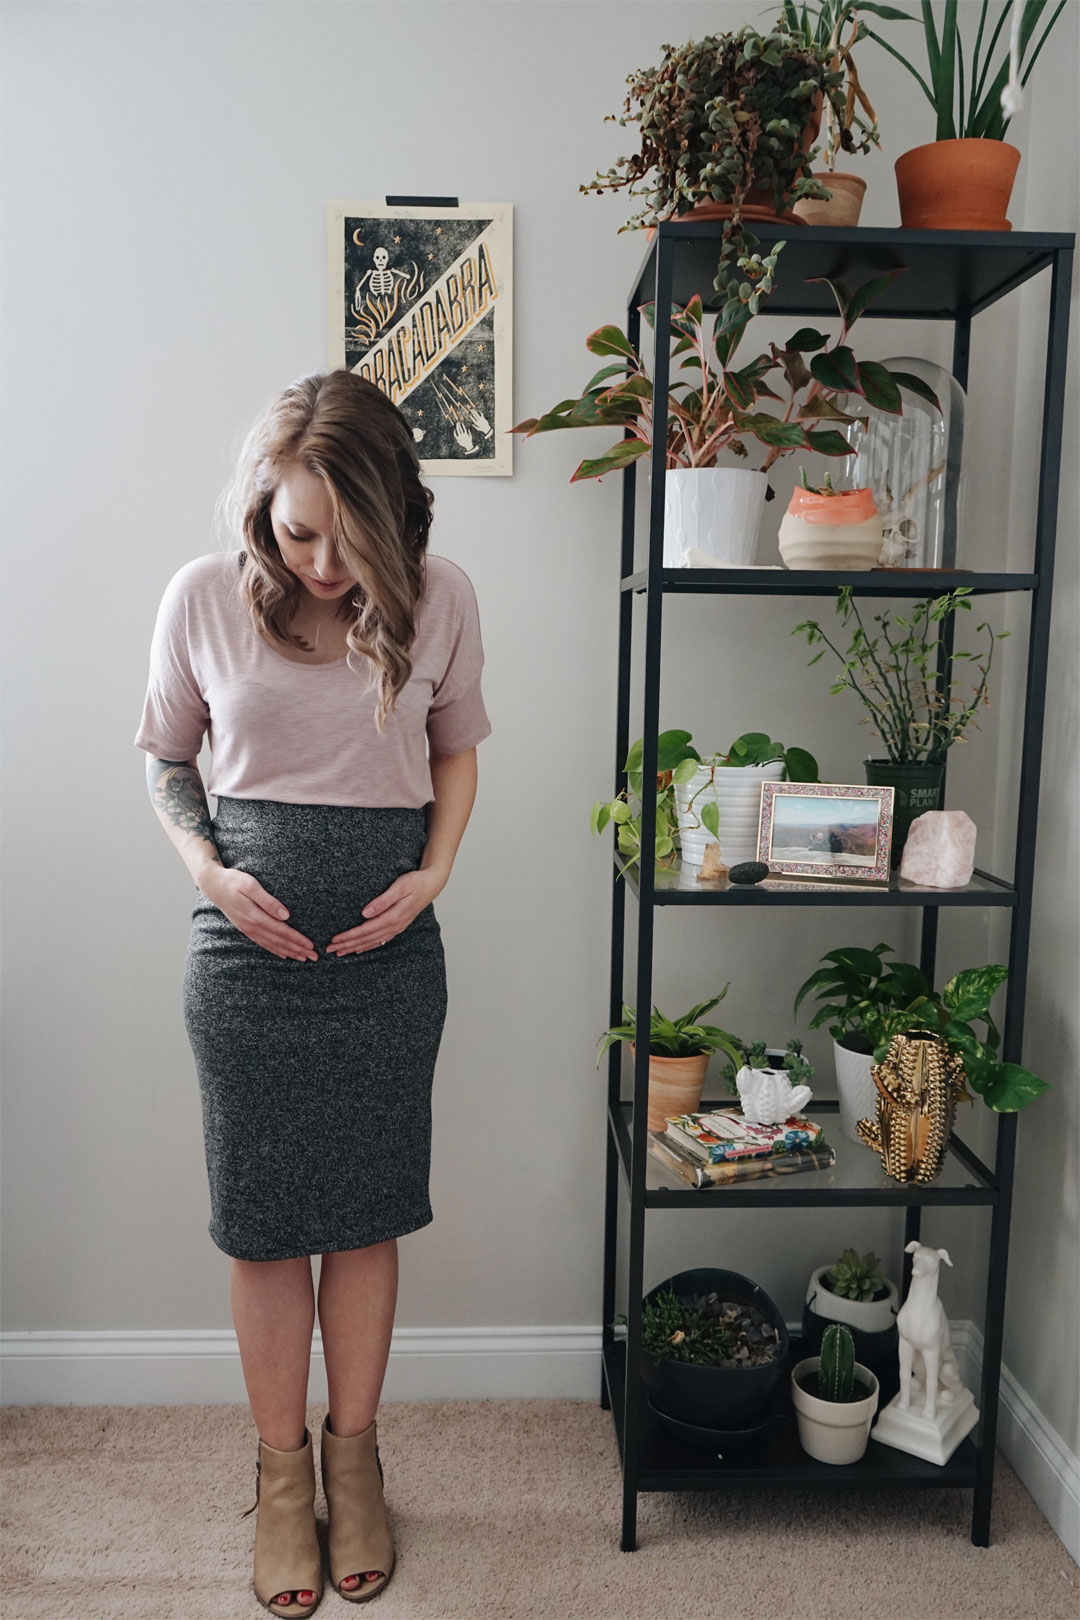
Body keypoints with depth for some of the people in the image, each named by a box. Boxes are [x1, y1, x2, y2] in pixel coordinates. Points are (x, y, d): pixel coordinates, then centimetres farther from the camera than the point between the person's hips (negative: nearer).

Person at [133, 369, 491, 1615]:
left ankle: (353, 1452, 36)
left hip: (388, 948, 1)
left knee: (367, 1209, 12)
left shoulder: (439, 597, -5)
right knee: (261, 1216, 10)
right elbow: (164, 758, 7)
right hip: (248, 943, 0)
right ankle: (281, 1467, 33)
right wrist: (209, 872, -10)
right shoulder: (204, 597, -6)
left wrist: (434, 870, -6)